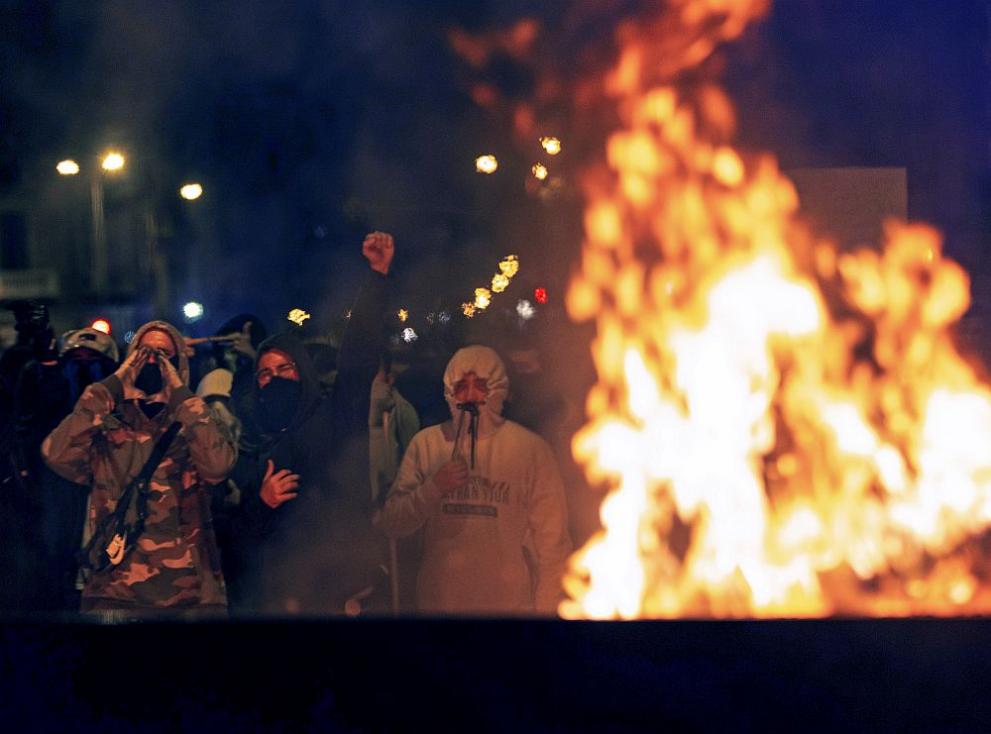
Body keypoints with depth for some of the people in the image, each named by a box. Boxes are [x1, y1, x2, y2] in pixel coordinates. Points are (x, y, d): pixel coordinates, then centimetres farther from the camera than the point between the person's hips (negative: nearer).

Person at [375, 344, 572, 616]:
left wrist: (546, 608, -8)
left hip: (510, 604, -2)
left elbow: (551, 541, -5)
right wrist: (432, 488, -16)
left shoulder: (530, 448, -7)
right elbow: (390, 524, -1)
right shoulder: (425, 443, 0)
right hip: (437, 603, 2)